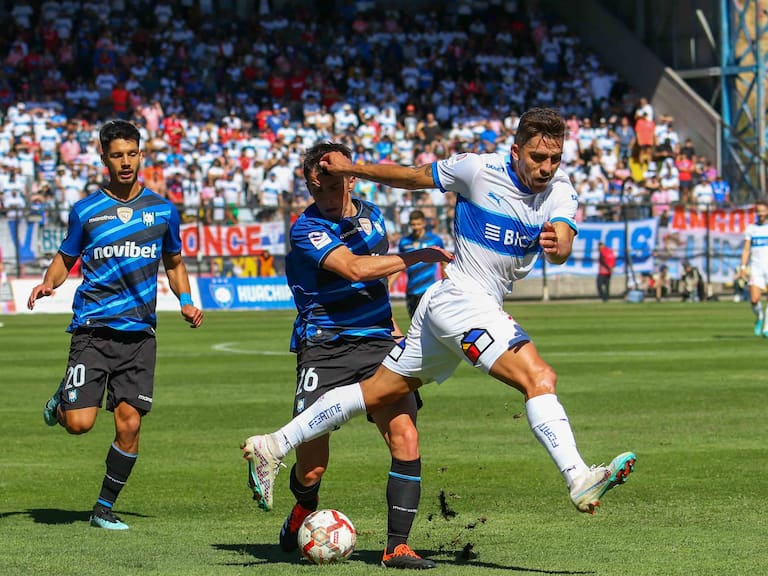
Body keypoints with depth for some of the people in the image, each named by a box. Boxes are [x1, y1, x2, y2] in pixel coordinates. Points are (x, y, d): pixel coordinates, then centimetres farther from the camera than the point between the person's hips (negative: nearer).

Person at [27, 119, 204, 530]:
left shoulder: (163, 210, 9)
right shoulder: (86, 211, 3)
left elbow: (174, 263, 21)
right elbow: (66, 258, 11)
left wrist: (186, 302, 5)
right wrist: (49, 283, -10)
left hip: (139, 332, 2)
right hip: (93, 328, -2)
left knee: (129, 426, -5)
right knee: (80, 423, -13)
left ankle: (104, 509, 12)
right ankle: (61, 400, 24)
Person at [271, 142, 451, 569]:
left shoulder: (372, 215, 10)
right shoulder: (307, 229, -10)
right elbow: (354, 268, -25)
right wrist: (419, 257, -22)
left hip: (377, 343, 4)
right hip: (325, 349, -4)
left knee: (405, 437, -17)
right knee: (311, 468, -7)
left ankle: (397, 546, -11)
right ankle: (304, 510, 30)